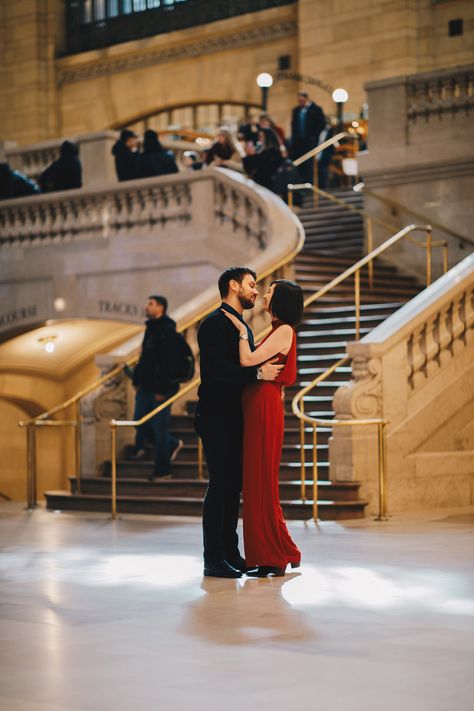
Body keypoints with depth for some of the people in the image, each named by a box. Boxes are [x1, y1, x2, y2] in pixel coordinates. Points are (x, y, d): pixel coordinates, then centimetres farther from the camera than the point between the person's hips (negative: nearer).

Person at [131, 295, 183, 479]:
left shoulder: (167, 331, -16)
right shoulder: (151, 328, 14)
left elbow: (168, 362, -21)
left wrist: (162, 389, -22)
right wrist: (137, 379, 15)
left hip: (161, 388, -9)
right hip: (146, 386, 9)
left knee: (159, 427, -2)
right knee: (139, 422, 11)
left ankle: (162, 469, 8)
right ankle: (172, 444, 30)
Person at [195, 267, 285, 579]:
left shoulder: (243, 326, 19)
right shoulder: (215, 323, -11)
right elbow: (217, 368, -23)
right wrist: (258, 372, -22)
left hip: (236, 418, 9)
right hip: (217, 417, -9)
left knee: (233, 485, 11)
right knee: (220, 485, -8)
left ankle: (230, 553, 17)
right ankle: (214, 559, -3)